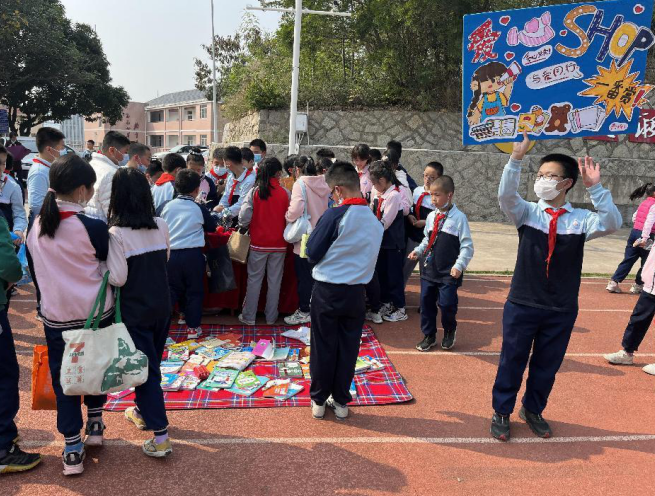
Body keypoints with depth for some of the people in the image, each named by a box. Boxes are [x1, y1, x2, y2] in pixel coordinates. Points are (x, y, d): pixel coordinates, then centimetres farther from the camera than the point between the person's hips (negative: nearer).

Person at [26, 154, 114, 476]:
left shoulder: (37, 226, -2)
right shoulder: (93, 227, -18)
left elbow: (35, 268, 9)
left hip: (55, 315, 2)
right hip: (96, 312, -2)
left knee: (62, 376, 10)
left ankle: (72, 449, 14)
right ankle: (95, 425, 35)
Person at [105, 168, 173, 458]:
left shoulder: (116, 233, -19)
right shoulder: (162, 226, -3)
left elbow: (117, 279, -19)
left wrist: (103, 268, -2)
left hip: (135, 311, -5)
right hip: (162, 306, 5)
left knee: (145, 369, 2)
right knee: (151, 363, 22)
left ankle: (160, 437, 2)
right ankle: (144, 412, 42)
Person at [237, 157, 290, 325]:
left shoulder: (255, 191, -9)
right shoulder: (285, 193, -9)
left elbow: (244, 217, -12)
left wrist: (243, 227, 10)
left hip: (258, 242, 0)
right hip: (279, 243, 0)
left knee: (254, 280, 10)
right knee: (274, 281, 10)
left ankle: (249, 316, 16)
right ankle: (271, 317, 19)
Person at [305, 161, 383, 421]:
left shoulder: (334, 216, -17)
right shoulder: (376, 221, 0)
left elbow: (313, 253, -10)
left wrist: (317, 231, 6)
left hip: (327, 291, -4)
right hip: (356, 293, 4)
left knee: (323, 348, 9)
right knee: (348, 349, 13)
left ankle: (319, 401, 22)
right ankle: (341, 401, 24)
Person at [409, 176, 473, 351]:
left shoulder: (459, 217, -11)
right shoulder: (432, 216, 6)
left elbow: (467, 246, -11)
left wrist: (459, 266, -19)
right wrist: (418, 251, 2)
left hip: (449, 272, -5)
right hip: (430, 269, 6)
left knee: (446, 304, -3)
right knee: (426, 302, 10)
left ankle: (450, 331, 29)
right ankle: (429, 336, 28)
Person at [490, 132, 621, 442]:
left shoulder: (580, 219, -3)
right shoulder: (527, 213, -4)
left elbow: (612, 224, -20)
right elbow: (506, 196, -22)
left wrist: (595, 187, -29)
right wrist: (517, 158, -34)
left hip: (562, 310, 1)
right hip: (522, 305, -1)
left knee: (547, 365, 16)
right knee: (512, 361, 11)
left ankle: (533, 410, 39)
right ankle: (501, 412, 29)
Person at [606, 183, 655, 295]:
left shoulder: (643, 203, 13)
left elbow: (634, 218, 18)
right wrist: (645, 238, -27)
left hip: (634, 232, 7)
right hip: (645, 235, -7)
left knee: (628, 260, 9)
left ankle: (613, 283, 4)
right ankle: (638, 286, 15)